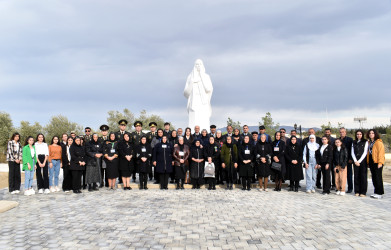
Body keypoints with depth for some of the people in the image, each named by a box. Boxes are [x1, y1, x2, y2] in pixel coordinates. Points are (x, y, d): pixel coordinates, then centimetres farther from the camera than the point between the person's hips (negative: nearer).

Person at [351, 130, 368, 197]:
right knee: (356, 176, 3)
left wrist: (359, 161, -10)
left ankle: (363, 192, 2)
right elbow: (352, 153, 8)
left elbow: (365, 153, -5)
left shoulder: (365, 142, 1)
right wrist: (355, 161, -5)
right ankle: (357, 191, 9)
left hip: (363, 161, -3)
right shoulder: (354, 142, 13)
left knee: (363, 176, -3)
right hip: (355, 161, 3)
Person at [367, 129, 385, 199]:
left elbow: (381, 153, -12)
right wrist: (368, 162, 12)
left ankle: (380, 193, 1)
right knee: (374, 178, 10)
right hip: (371, 162, 8)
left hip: (377, 162, -8)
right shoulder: (369, 143, 16)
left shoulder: (379, 142, -8)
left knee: (378, 177, -5)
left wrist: (380, 162, -18)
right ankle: (376, 192, 18)